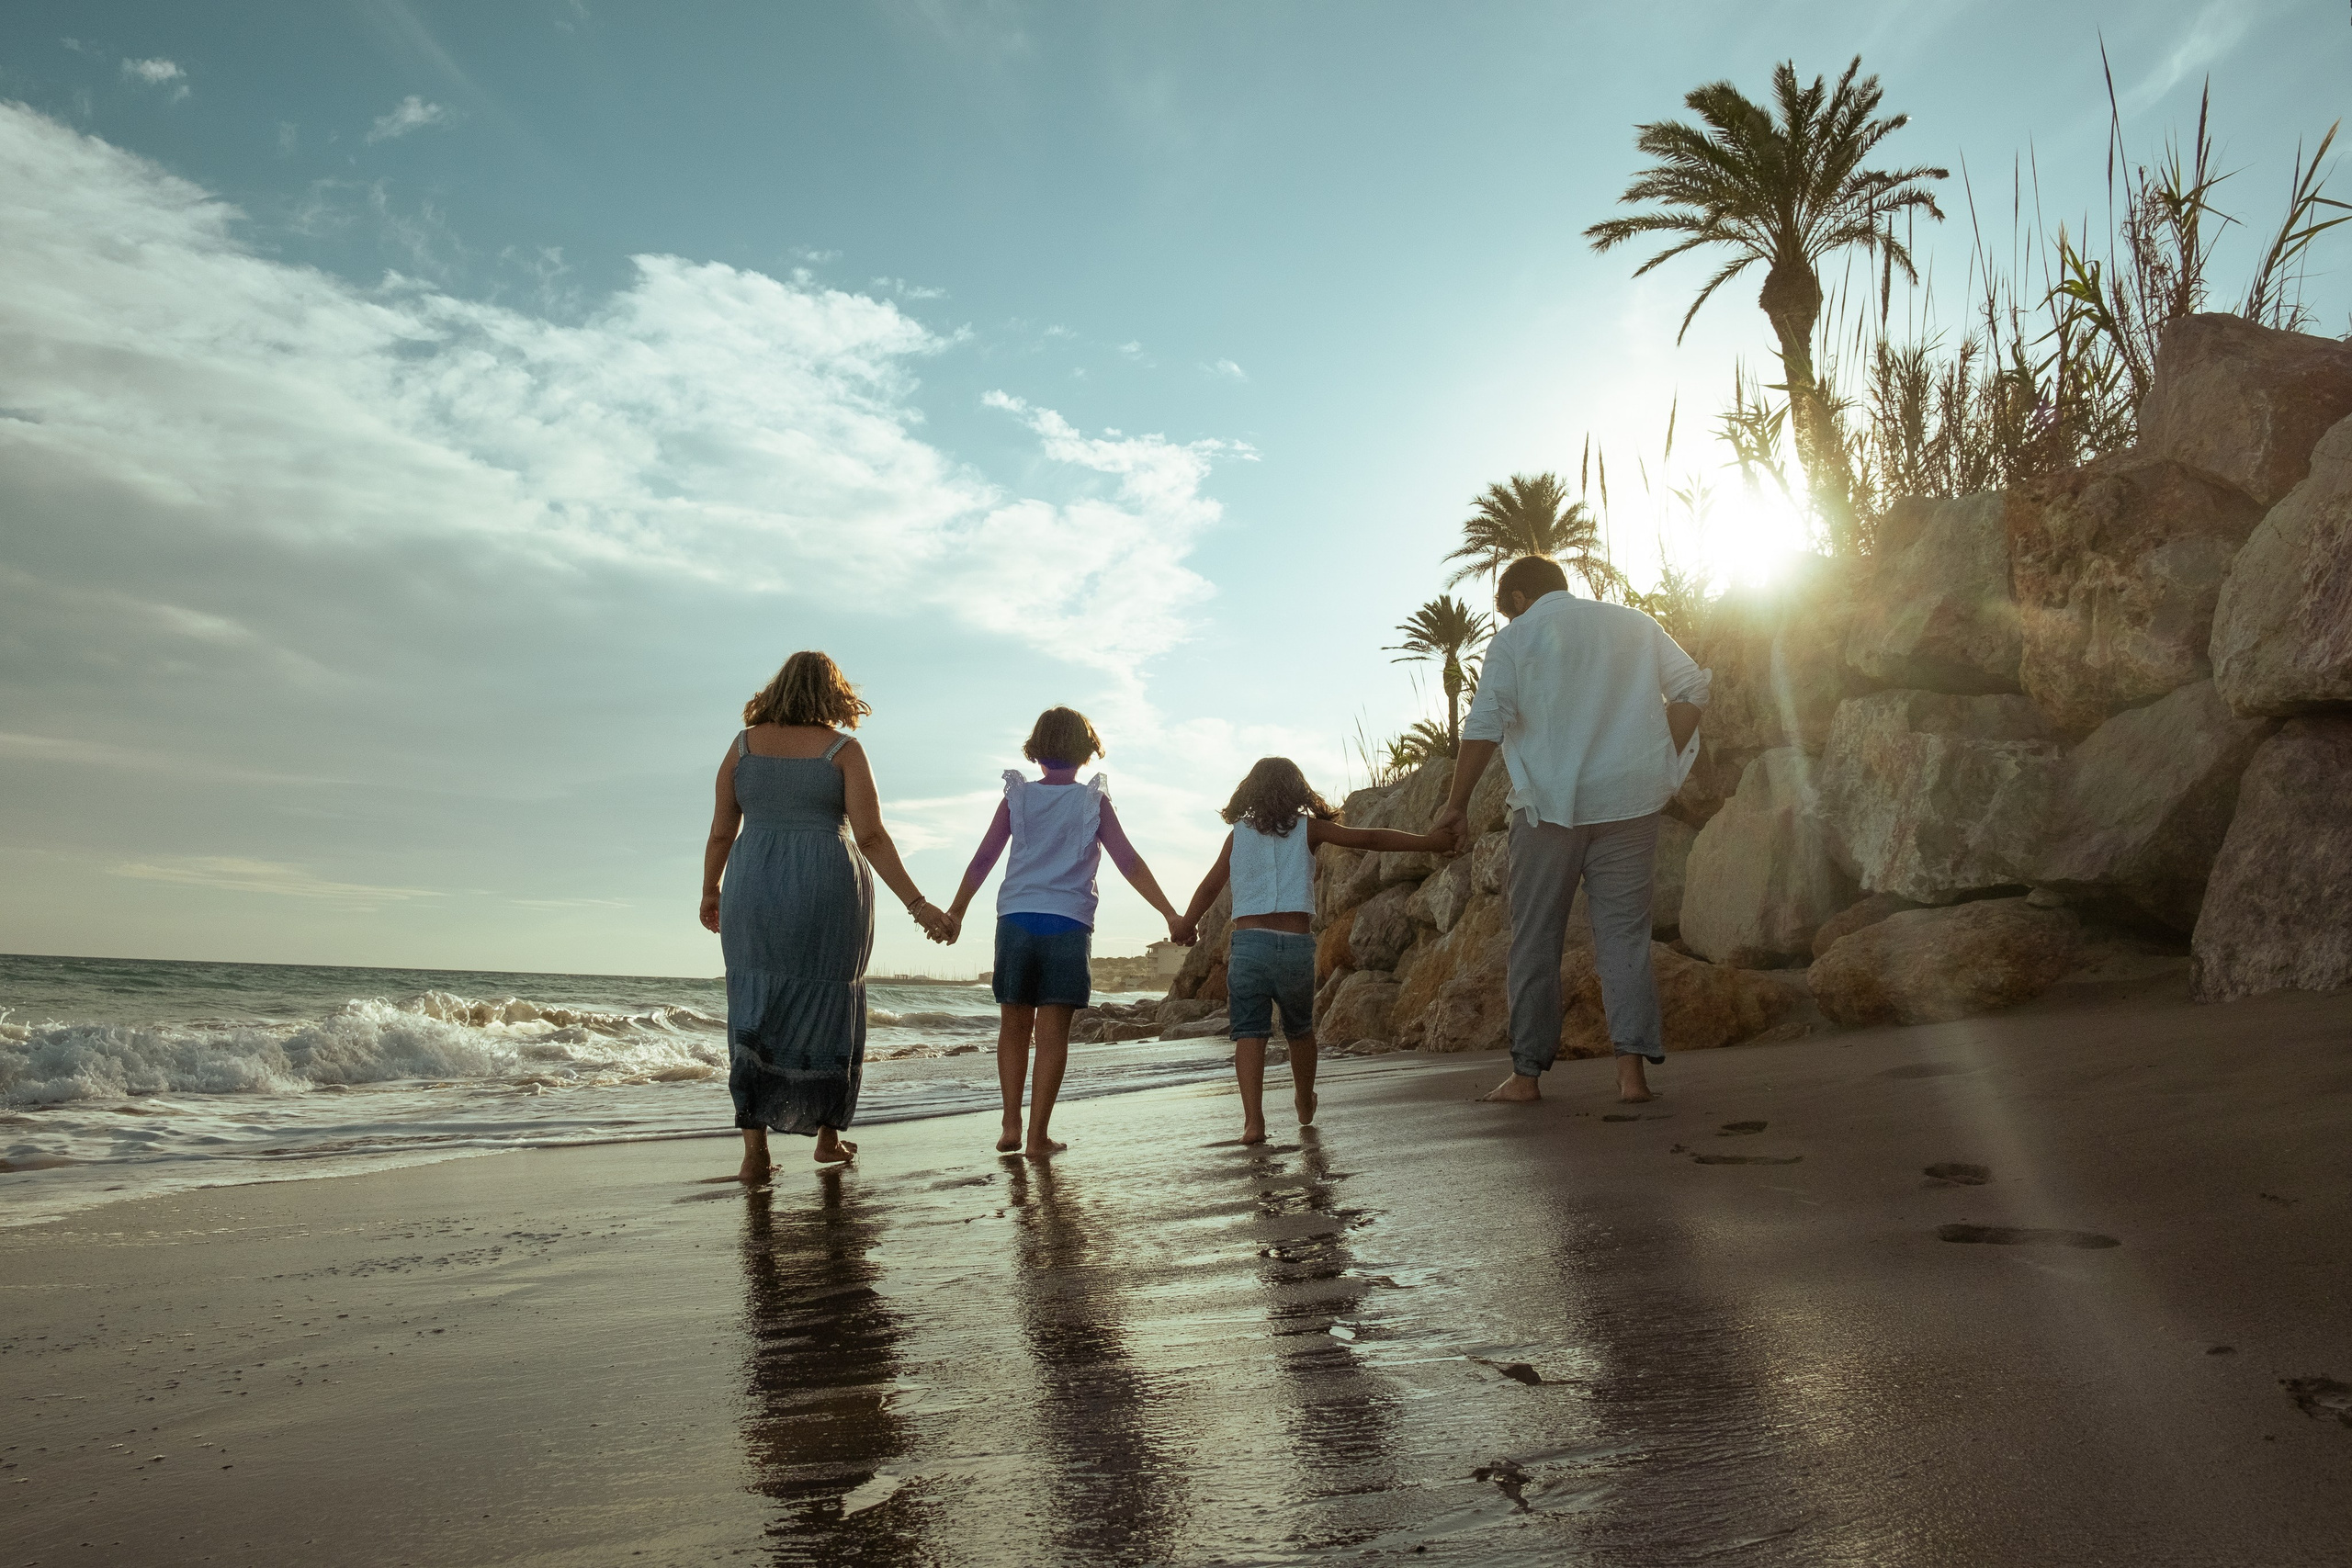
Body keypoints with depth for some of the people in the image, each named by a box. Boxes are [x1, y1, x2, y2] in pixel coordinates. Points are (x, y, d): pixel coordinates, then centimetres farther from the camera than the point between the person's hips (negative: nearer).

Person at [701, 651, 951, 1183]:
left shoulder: (744, 744, 5)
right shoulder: (843, 750, -2)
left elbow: (721, 831, 8)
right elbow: (871, 838, -10)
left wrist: (710, 891, 23)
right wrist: (917, 905, -8)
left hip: (755, 888, 2)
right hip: (829, 890, -2)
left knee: (755, 1014, 6)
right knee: (826, 1008, 12)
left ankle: (755, 1149, -1)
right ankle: (828, 1136, 22)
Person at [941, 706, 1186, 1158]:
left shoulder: (1017, 796, 7)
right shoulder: (1093, 802, 4)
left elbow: (983, 859, 8)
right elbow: (1129, 863, -1)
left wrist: (955, 912, 18)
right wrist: (1170, 913, 2)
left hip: (1016, 920, 2)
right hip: (1068, 923, -2)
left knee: (1014, 1026, 13)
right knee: (1053, 1032, 0)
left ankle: (1011, 1126, 9)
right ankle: (1038, 1136, 1)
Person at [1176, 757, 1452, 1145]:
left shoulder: (1238, 834, 11)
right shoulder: (1308, 829, 8)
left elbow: (1209, 887, 13)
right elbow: (1369, 838, 4)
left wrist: (1186, 927, 29)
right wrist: (1430, 842, 9)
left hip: (1248, 942, 0)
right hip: (1296, 946, 0)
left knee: (1249, 1033, -1)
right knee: (1300, 1030, 20)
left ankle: (1253, 1119, -17)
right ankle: (1305, 1106, 38)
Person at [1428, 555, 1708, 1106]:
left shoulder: (1514, 639, 3)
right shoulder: (1635, 623, 14)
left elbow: (1484, 725, -7)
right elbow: (1692, 689, 7)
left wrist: (1457, 804, -4)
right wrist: (1664, 768, 10)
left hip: (1549, 805, -2)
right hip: (1629, 804, 3)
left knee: (1535, 939, 5)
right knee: (1624, 935, 5)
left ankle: (1526, 1073, 7)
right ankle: (1632, 1069, -4)